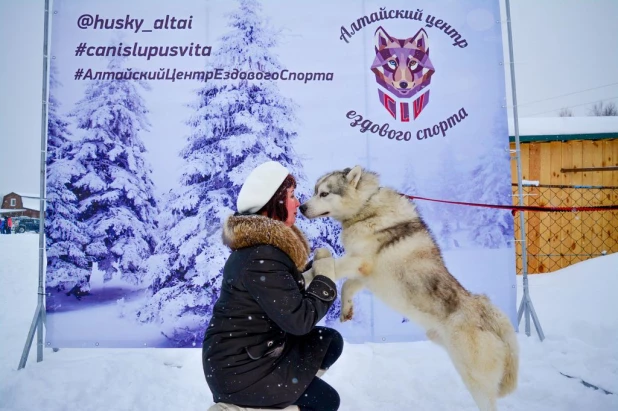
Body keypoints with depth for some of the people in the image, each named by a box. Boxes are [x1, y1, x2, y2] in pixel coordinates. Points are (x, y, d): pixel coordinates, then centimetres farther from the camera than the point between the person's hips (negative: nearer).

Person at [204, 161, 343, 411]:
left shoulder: (262, 242, 1)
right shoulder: (262, 258, -29)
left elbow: (284, 283, 15)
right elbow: (298, 319, -26)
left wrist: (313, 268, 3)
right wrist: (325, 277, -14)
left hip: (256, 345, 9)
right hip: (238, 368, -9)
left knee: (330, 342, 12)